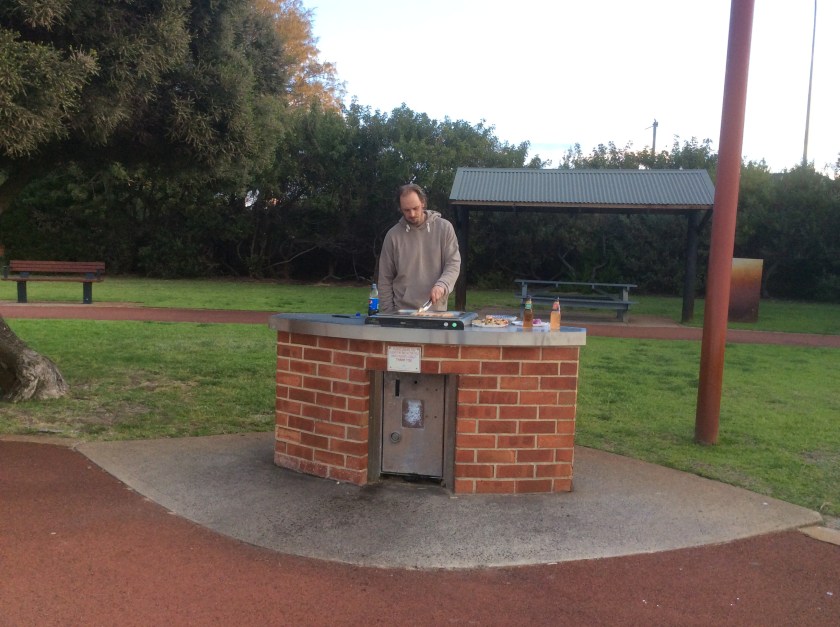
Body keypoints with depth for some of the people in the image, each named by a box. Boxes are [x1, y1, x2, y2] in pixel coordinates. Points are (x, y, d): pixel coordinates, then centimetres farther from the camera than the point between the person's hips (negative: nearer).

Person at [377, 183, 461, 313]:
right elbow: (385, 279, 5)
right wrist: (387, 313, -1)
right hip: (401, 312, 0)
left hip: (436, 310, 0)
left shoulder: (444, 228, 1)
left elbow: (453, 264, -2)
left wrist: (441, 285, -22)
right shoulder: (393, 235, 3)